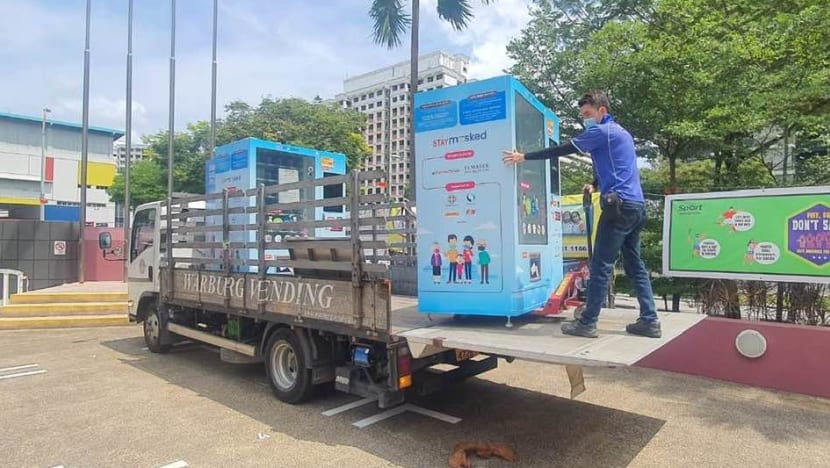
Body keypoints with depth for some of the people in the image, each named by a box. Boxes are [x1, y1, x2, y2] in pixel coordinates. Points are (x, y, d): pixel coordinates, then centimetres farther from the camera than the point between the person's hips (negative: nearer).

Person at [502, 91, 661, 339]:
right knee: (635, 264, 11)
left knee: (601, 265, -7)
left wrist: (525, 157, -3)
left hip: (619, 205, -9)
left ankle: (587, 323, -2)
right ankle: (649, 321, 12)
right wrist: (595, 184, 21)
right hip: (636, 205, 9)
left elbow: (562, 150, -7)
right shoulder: (621, 132, 24)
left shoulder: (602, 131, -5)